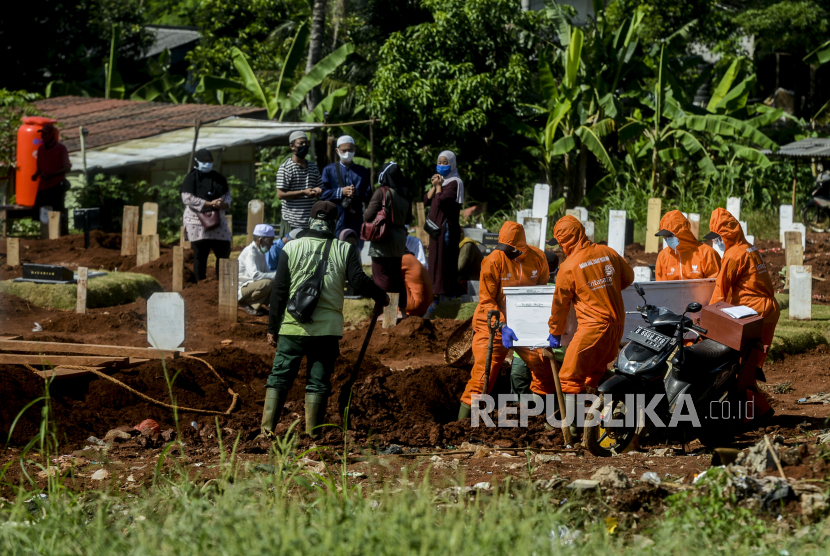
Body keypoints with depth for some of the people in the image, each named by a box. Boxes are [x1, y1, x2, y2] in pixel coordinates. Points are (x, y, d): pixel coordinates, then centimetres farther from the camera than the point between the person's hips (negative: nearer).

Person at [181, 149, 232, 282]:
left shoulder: (218, 178, 15)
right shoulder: (191, 178, -2)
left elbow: (227, 194, 15)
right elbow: (187, 198, -12)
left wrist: (224, 204, -11)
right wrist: (209, 204, -17)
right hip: (197, 221, -5)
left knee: (224, 251, 1)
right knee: (200, 254, -5)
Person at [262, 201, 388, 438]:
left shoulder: (291, 248, 2)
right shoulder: (344, 250, 0)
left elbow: (279, 291, 3)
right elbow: (359, 282, -7)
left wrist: (272, 327, 9)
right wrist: (380, 297, 13)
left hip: (293, 329, 0)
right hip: (327, 329, 0)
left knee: (279, 377, 6)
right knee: (318, 381, 6)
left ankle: (267, 428, 0)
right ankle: (312, 432, 4)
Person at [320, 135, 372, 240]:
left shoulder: (362, 171, 13)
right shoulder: (329, 170, 9)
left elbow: (369, 196, 6)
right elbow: (323, 194, 0)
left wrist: (356, 193, -14)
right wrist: (341, 192, -13)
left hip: (356, 220, 2)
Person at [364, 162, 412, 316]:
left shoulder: (382, 192, -16)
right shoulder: (404, 194, 4)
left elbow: (368, 216, -16)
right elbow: (408, 218, 13)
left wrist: (365, 215, 5)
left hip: (384, 240, -7)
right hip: (399, 239, 7)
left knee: (381, 276, -1)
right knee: (397, 275, 18)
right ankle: (402, 308, 23)